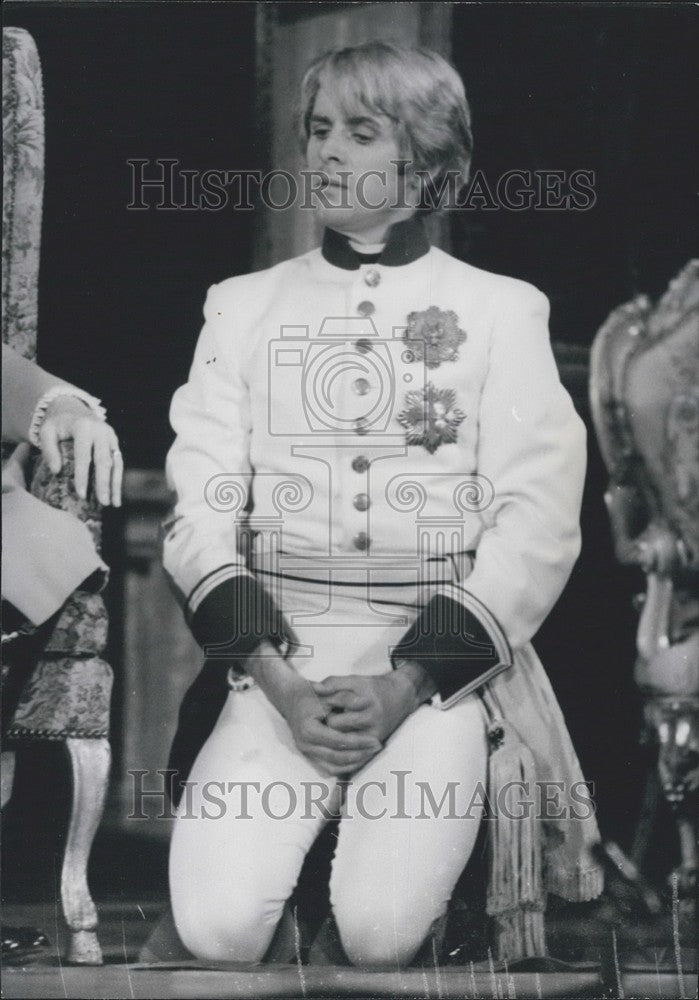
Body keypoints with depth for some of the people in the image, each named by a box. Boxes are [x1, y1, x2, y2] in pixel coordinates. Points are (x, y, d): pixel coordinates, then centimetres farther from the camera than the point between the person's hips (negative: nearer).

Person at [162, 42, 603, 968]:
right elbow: (200, 511, 4)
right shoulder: (243, 306, 14)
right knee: (216, 924, -23)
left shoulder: (501, 310, 9)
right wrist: (279, 682, -12)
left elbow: (538, 526, 0)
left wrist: (406, 686, -12)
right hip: (275, 660, 2)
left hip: (441, 662, -1)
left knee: (382, 928, -25)